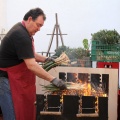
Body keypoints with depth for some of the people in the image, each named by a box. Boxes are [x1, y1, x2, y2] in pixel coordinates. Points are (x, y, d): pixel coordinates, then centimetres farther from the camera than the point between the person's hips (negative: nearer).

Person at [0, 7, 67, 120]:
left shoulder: (23, 30, 8)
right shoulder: (21, 35, -24)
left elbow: (29, 54, 21)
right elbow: (31, 65, -29)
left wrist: (45, 59, 7)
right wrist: (53, 80, -27)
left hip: (17, 78, 10)